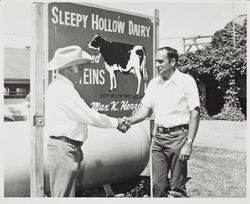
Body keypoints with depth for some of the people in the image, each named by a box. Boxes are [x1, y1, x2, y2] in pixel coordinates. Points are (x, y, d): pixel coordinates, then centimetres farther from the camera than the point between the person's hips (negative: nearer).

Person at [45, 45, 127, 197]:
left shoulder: (58, 87, 16)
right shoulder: (63, 90, -17)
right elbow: (90, 117, -16)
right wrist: (115, 122, -3)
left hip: (67, 148, 11)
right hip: (64, 149, -11)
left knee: (67, 194, 17)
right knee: (63, 196, -3)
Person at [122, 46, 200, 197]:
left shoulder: (186, 81, -7)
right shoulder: (154, 83, 9)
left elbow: (195, 113, -10)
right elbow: (146, 109, 9)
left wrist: (189, 143, -15)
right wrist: (131, 120, -11)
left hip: (178, 136, -5)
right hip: (158, 137, 5)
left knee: (177, 188, 3)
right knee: (158, 185, 10)